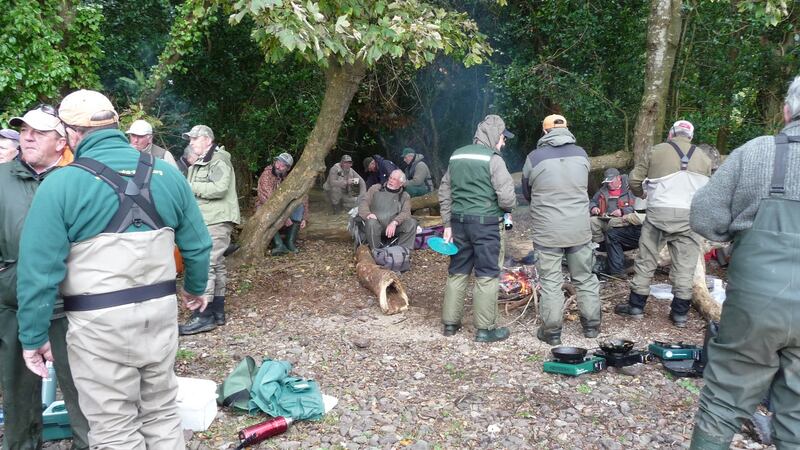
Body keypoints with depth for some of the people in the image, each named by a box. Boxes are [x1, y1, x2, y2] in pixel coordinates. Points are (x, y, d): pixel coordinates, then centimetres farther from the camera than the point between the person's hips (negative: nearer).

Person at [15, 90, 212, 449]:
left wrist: (34, 336, 0)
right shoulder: (167, 174, 4)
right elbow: (197, 245, 8)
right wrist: (196, 288, 25)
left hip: (100, 324, -4)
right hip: (160, 311, 5)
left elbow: (39, 270, -10)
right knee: (162, 415, 20)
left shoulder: (60, 185, -9)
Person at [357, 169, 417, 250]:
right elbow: (364, 201, 7)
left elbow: (405, 213, -1)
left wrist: (394, 223, -22)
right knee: (371, 222, -35)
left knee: (412, 222, -25)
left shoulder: (405, 196, 15)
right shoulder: (376, 188, 16)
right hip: (377, 225, -1)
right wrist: (367, 213, -17)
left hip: (393, 227, 1)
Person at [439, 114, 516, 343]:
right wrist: (507, 208, 8)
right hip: (486, 223, -6)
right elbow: (507, 198, -15)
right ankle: (485, 328, 8)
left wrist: (448, 225, 16)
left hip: (459, 221, 6)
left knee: (457, 272, 14)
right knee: (487, 276, 2)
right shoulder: (493, 159, -9)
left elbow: (444, 194, 13)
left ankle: (450, 323, 21)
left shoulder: (457, 156, 11)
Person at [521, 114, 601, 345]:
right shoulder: (581, 154, 1)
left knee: (551, 282, 5)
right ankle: (592, 325, 27)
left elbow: (526, 193, 5)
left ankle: (552, 331, 12)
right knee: (585, 278, 15)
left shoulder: (534, 157, -8)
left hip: (547, 231, -3)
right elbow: (583, 188, 13)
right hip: (579, 229, 3)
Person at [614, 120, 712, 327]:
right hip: (690, 215, 2)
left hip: (659, 212, -1)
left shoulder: (656, 151, 3)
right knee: (684, 265, 7)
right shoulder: (704, 158, 10)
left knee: (646, 260, 8)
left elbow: (635, 180, 4)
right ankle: (680, 313, 12)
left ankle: (636, 306, 13)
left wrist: (644, 194, 23)